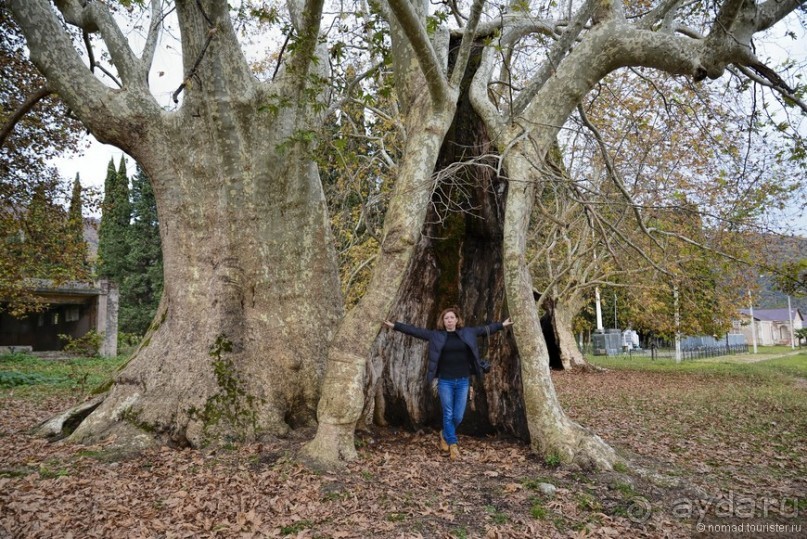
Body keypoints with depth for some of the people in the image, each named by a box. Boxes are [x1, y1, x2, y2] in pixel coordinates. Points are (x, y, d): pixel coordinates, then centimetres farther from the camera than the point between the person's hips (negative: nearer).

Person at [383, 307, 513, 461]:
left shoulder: (467, 333, 4)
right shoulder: (436, 335, -1)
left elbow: (486, 328, 14)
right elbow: (415, 330, -3)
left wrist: (502, 325, 19)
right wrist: (394, 325, -8)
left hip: (463, 381, 2)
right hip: (445, 381, -2)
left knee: (458, 416, 5)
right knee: (448, 415, 2)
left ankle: (445, 435, 34)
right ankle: (453, 445, 17)